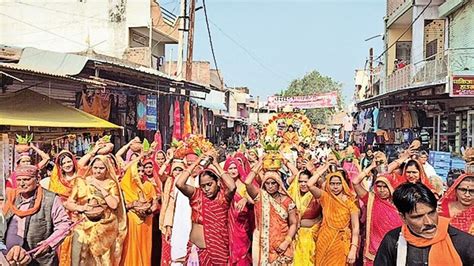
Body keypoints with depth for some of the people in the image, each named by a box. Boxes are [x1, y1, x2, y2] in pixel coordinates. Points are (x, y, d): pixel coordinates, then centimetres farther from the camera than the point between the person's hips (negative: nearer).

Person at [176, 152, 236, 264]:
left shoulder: (223, 196, -5)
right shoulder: (197, 194, -1)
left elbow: (232, 187, -28)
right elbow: (179, 184, -18)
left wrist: (216, 164, -19)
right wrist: (196, 163, -13)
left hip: (218, 248, -1)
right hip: (196, 248, 1)